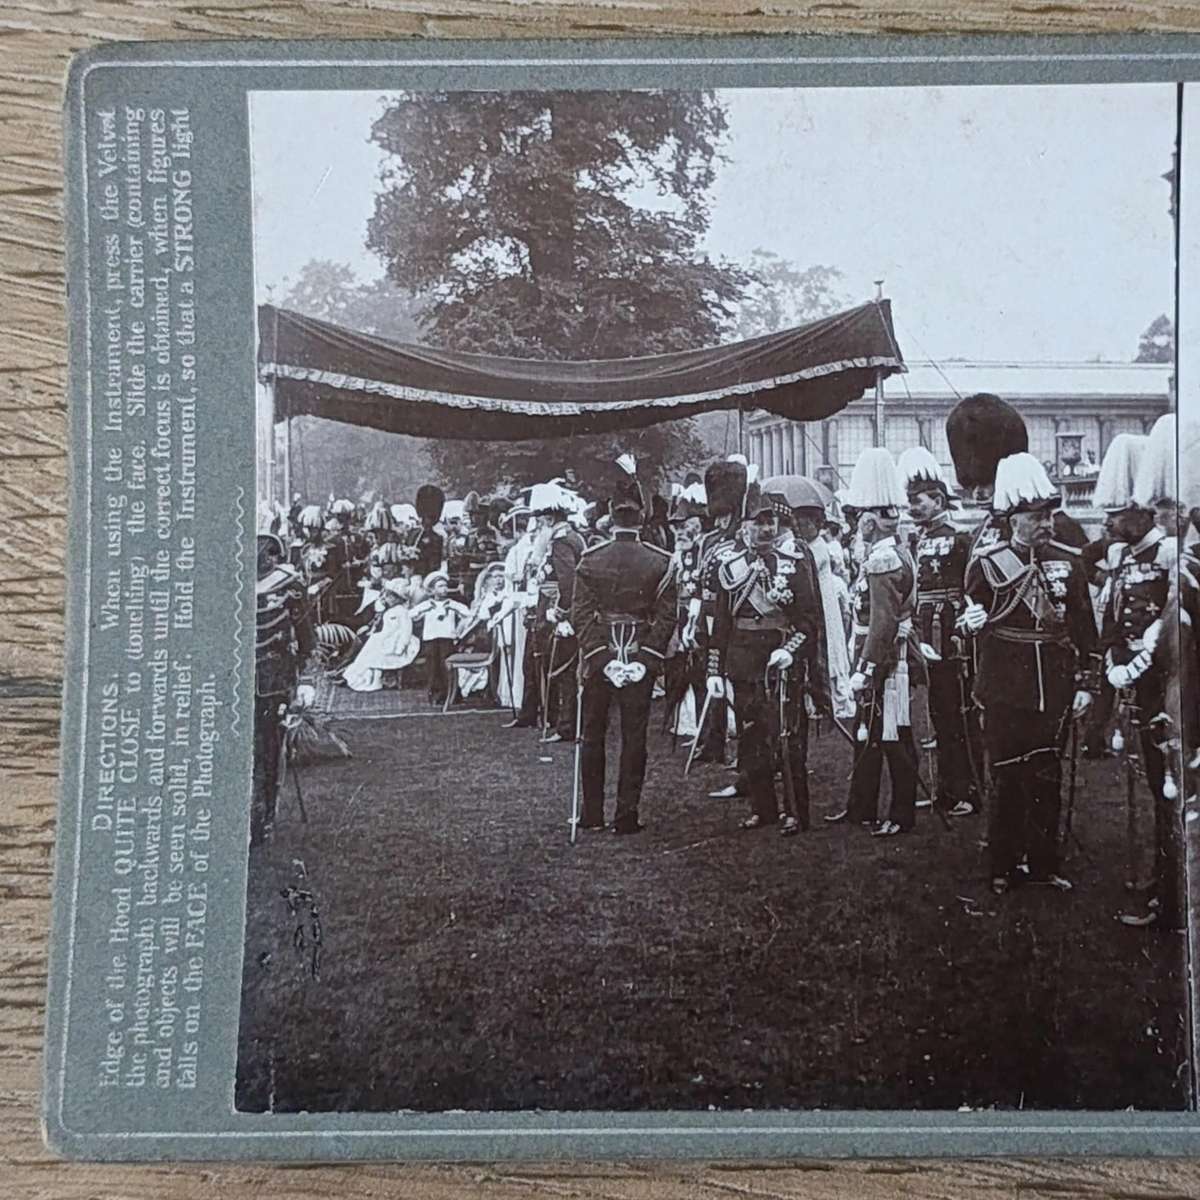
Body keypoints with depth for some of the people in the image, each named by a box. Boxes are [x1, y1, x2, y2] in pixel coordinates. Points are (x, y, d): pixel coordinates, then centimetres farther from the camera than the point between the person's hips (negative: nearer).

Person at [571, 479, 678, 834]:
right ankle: (627, 815, 5)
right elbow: (667, 616, -6)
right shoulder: (660, 562, -3)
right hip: (641, 657, 0)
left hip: (598, 655, 0)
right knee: (634, 736, 6)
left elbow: (580, 614, -8)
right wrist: (649, 657, -4)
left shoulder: (590, 560, -3)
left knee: (592, 736, 11)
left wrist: (598, 655, -7)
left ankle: (592, 815, 15)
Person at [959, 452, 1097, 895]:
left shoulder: (1068, 563, 5)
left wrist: (1086, 684, 4)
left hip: (1054, 692, 3)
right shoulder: (985, 565, -4)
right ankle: (1004, 867, 15)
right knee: (1007, 780, 4)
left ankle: (1044, 864, 20)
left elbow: (1084, 628, 7)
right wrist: (970, 622, -17)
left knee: (1047, 780, 8)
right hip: (1005, 692, -3)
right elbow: (969, 623, 3)